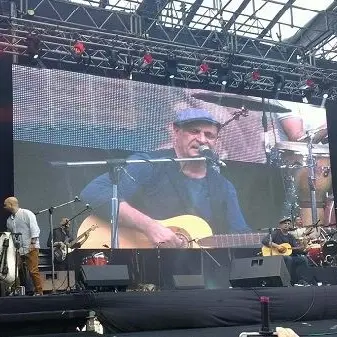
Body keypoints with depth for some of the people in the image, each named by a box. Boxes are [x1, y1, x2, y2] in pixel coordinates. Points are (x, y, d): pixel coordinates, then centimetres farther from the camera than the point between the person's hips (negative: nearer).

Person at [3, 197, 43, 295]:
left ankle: (39, 292, -3)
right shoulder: (9, 220, 17)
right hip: (17, 250, 7)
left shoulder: (27, 214, -3)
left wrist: (33, 243, -17)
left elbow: (35, 229, -9)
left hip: (30, 248, -7)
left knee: (33, 271, -9)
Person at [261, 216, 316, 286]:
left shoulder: (291, 237, 19)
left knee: (303, 259, -12)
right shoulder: (276, 233, 0)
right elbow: (264, 240, -16)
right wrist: (276, 246, -24)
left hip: (290, 257, 6)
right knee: (288, 258, -35)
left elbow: (297, 248, 9)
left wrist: (304, 249, -13)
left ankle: (302, 280, -15)